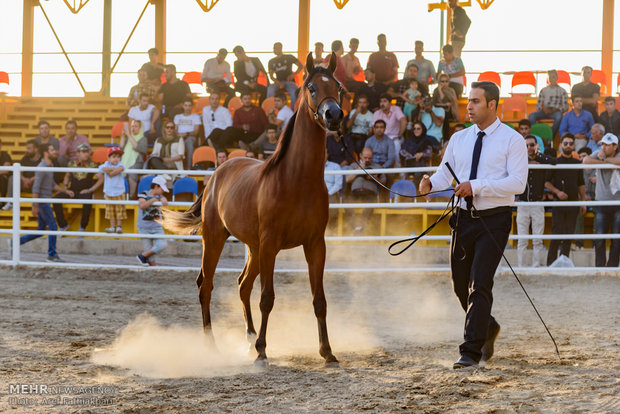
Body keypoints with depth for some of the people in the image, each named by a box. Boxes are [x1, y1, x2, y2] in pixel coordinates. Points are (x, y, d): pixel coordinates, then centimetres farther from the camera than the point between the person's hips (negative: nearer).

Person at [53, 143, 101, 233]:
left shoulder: (92, 165, -6)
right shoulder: (71, 164, 3)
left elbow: (101, 179, -6)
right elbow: (67, 176, 20)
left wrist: (90, 190, -11)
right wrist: (66, 189, 6)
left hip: (85, 192, -3)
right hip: (72, 191, 3)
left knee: (87, 202, -38)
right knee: (56, 199, -20)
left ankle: (82, 227, -14)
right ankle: (63, 225, -4)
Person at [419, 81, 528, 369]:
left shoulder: (512, 140, -6)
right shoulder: (459, 139, 11)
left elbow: (518, 183, -16)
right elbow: (445, 173, 11)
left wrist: (477, 186, -24)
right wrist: (431, 183, -13)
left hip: (494, 220, -6)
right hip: (464, 218, 6)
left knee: (479, 284, -14)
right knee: (461, 285, 14)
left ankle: (471, 351, -12)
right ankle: (488, 328, 40)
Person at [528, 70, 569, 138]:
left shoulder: (562, 91, 11)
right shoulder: (543, 90, 19)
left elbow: (565, 107, 4)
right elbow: (538, 105, 16)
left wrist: (554, 110, -12)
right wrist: (543, 109, -7)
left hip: (555, 112, -3)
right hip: (544, 111, 3)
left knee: (559, 116, -40)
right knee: (531, 116, -28)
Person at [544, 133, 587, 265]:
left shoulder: (577, 164, 12)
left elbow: (581, 184, 17)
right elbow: (546, 182, 0)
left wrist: (583, 201, 11)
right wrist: (557, 192, -15)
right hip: (558, 203, -3)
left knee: (569, 234, 3)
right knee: (556, 233, -8)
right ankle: (551, 263, -4)